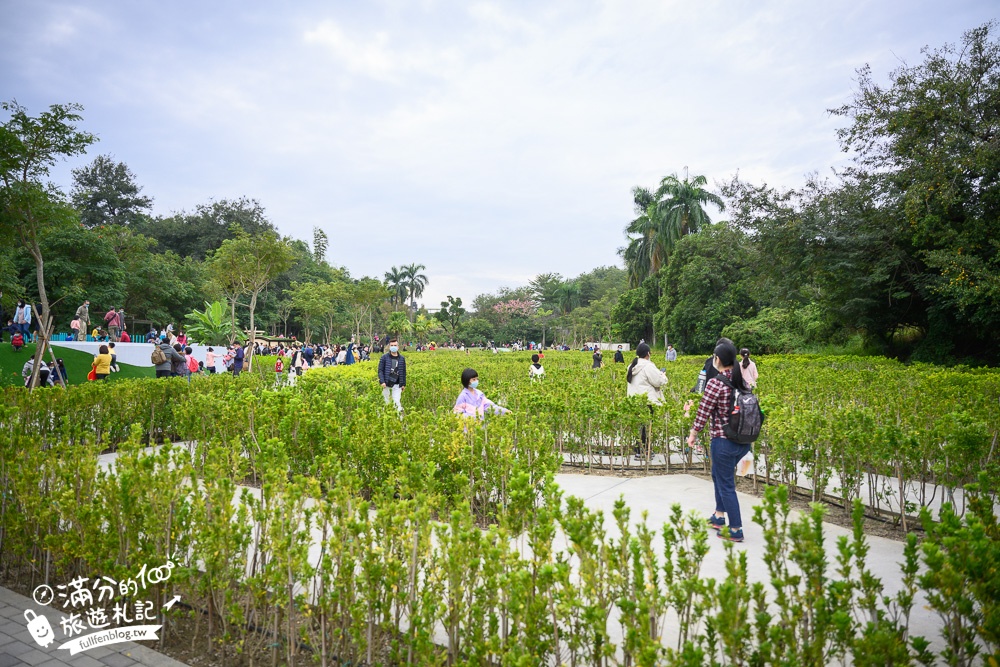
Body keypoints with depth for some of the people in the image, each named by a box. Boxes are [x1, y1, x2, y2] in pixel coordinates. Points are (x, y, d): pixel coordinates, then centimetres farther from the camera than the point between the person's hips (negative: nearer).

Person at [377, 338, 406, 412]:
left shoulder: (402, 358, 7)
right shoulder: (384, 357, 0)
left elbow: (403, 372, 12)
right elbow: (380, 370, -2)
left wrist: (403, 384, 10)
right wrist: (382, 381, -12)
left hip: (397, 384, 1)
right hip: (386, 384, -1)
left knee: (397, 401, -4)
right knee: (386, 401, 5)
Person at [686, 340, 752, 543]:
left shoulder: (715, 383, -17)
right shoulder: (743, 380, 3)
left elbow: (703, 412, -13)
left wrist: (693, 434, 1)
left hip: (724, 441, -8)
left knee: (726, 485, 6)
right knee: (718, 474, 26)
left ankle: (736, 531, 14)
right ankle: (719, 516, 37)